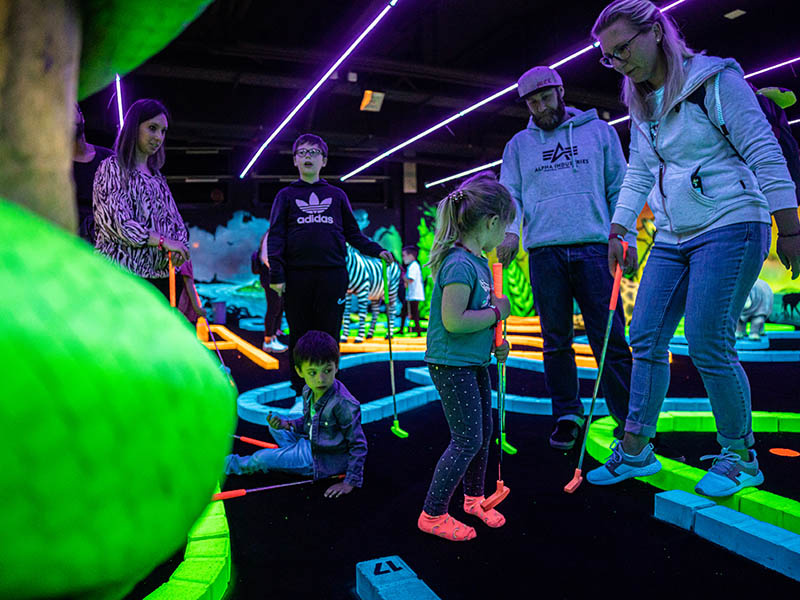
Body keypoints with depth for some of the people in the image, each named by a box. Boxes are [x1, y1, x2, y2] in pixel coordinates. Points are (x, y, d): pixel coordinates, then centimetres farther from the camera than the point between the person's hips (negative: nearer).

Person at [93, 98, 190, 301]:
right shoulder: (112, 168, 3)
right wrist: (163, 241, -14)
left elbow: (176, 221, 15)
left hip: (162, 273, 6)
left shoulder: (157, 177, 21)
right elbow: (116, 221, -10)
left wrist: (179, 246, -7)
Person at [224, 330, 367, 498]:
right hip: (310, 441, 8)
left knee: (262, 459, -4)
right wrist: (288, 424, -9)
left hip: (322, 459, -8)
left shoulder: (344, 404, -32)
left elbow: (359, 445, -24)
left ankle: (231, 464, 28)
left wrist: (351, 482, -22)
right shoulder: (308, 391, -7)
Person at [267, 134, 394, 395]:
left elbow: (353, 233, 17)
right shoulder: (286, 195, 13)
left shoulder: (337, 195, 17)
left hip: (333, 275, 1)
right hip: (297, 277, 0)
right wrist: (276, 274, -5)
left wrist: (377, 250, 3)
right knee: (299, 335, 4)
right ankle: (300, 389, 16)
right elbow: (276, 237, 5)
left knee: (330, 334, 2)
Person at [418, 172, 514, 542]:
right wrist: (497, 311, -17)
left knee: (484, 431, 18)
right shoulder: (459, 263, -23)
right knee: (467, 440, -3)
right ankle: (432, 514, 13)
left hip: (474, 362, 10)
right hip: (451, 364, -10)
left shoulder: (479, 261, 9)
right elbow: (453, 320, -30)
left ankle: (474, 497, 38)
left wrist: (494, 344, 7)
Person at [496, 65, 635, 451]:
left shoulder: (599, 131, 15)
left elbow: (619, 187, 11)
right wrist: (509, 230, -10)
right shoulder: (519, 145, 18)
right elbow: (509, 193, 10)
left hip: (594, 246, -1)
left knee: (609, 337, -3)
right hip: (544, 250, 1)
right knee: (556, 340, 4)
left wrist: (626, 237, 1)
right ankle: (567, 416, 15)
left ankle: (628, 418, 6)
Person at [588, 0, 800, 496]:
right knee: (646, 338, 0)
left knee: (708, 343, -11)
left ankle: (740, 458, 10)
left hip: (730, 227, -7)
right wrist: (618, 231, 11)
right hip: (672, 239, 7)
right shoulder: (640, 106, 15)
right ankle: (636, 451, 10)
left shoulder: (715, 80, -5)